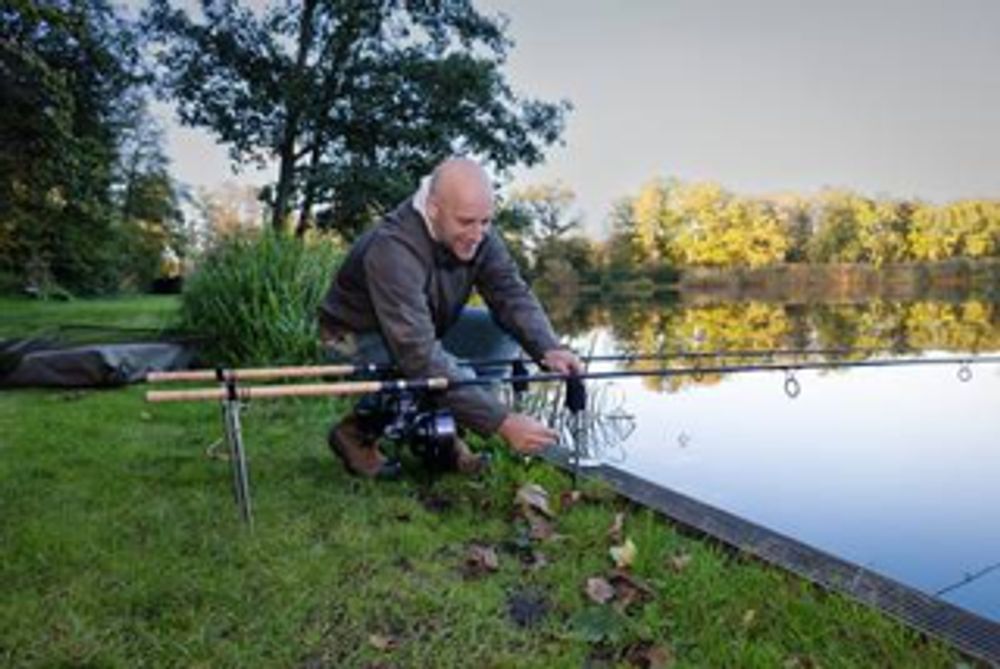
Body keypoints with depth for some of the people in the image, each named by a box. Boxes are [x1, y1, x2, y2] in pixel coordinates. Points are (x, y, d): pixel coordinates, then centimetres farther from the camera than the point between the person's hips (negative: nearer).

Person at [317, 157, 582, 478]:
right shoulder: (393, 250, -38)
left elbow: (513, 294, -16)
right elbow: (419, 357, -43)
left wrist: (548, 349, -37)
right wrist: (501, 422, -46)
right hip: (357, 335, -7)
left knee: (505, 331, -13)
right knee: (458, 378, -30)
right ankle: (358, 431, -6)